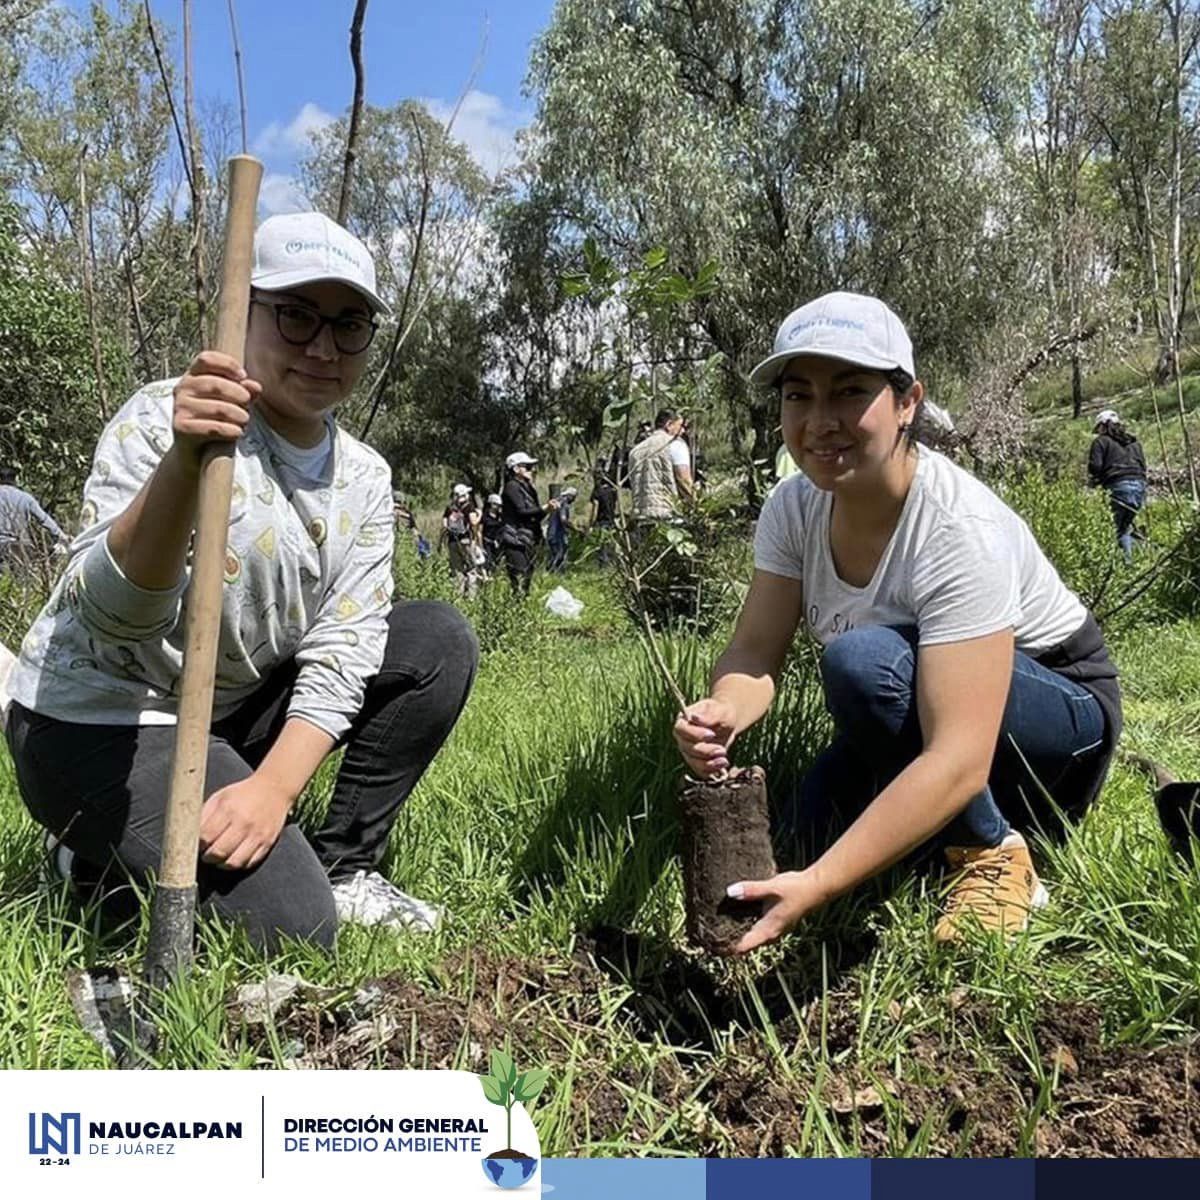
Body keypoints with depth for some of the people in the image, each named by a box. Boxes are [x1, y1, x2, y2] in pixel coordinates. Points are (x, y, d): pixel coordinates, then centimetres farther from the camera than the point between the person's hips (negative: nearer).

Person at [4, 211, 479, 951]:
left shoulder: (364, 478, -2)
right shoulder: (164, 420, -17)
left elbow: (340, 651, -9)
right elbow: (110, 616, -28)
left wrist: (273, 788, -23)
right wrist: (184, 462, -44)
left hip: (241, 714, 7)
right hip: (100, 725, -6)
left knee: (440, 641, -5)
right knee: (289, 927, -20)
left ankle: (343, 867, 3)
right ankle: (109, 853, 7)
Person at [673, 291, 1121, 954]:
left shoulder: (958, 528, -32)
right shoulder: (794, 507, -11)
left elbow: (959, 761, -39)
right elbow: (754, 652, -15)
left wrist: (818, 884, -46)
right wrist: (723, 713, -40)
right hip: (914, 723, 6)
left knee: (863, 660, -34)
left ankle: (994, 854, -12)